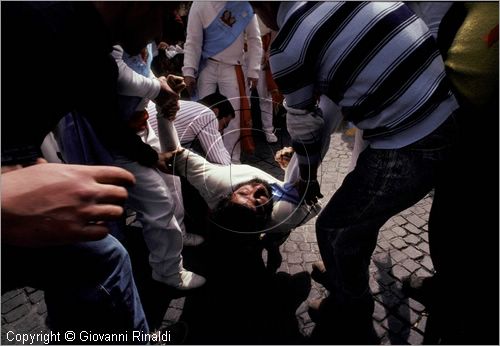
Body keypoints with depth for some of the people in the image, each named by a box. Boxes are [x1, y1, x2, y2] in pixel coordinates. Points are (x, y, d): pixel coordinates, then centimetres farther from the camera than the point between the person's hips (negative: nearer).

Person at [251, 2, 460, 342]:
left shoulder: (287, 47, -13)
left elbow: (304, 124, 1)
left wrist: (307, 177, 20)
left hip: (409, 149, -8)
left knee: (336, 230, 11)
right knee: (361, 211, 27)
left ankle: (350, 320, 35)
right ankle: (347, 280, 53)